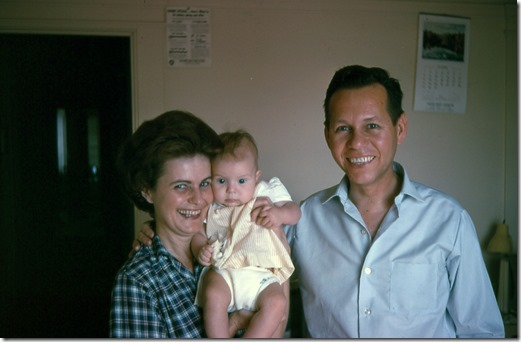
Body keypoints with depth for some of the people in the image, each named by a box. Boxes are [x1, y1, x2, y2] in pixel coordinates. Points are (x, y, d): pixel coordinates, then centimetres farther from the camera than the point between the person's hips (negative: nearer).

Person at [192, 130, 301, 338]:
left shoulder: (265, 194, 10)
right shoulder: (209, 207, 12)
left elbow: (295, 212, 10)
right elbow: (198, 233, 15)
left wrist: (279, 214, -12)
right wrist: (199, 250, -7)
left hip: (261, 275, 0)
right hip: (223, 271, 0)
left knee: (277, 303, -25)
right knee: (213, 296, -30)